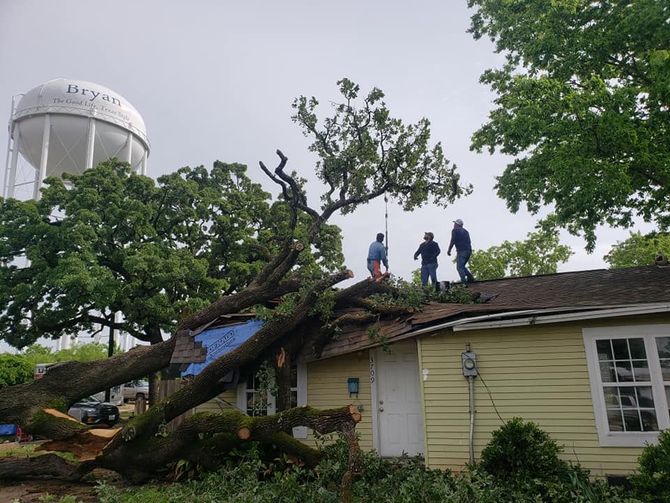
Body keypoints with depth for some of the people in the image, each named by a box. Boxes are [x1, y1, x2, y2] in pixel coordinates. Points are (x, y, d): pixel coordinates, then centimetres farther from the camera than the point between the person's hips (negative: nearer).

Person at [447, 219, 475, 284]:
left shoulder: (455, 230, 1)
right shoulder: (465, 231, 23)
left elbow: (453, 241, -8)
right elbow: (468, 242, 21)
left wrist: (449, 250, -2)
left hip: (461, 251, -8)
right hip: (469, 250, 8)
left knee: (459, 267, -8)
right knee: (462, 266, 19)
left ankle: (464, 282, -19)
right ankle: (470, 276, 3)